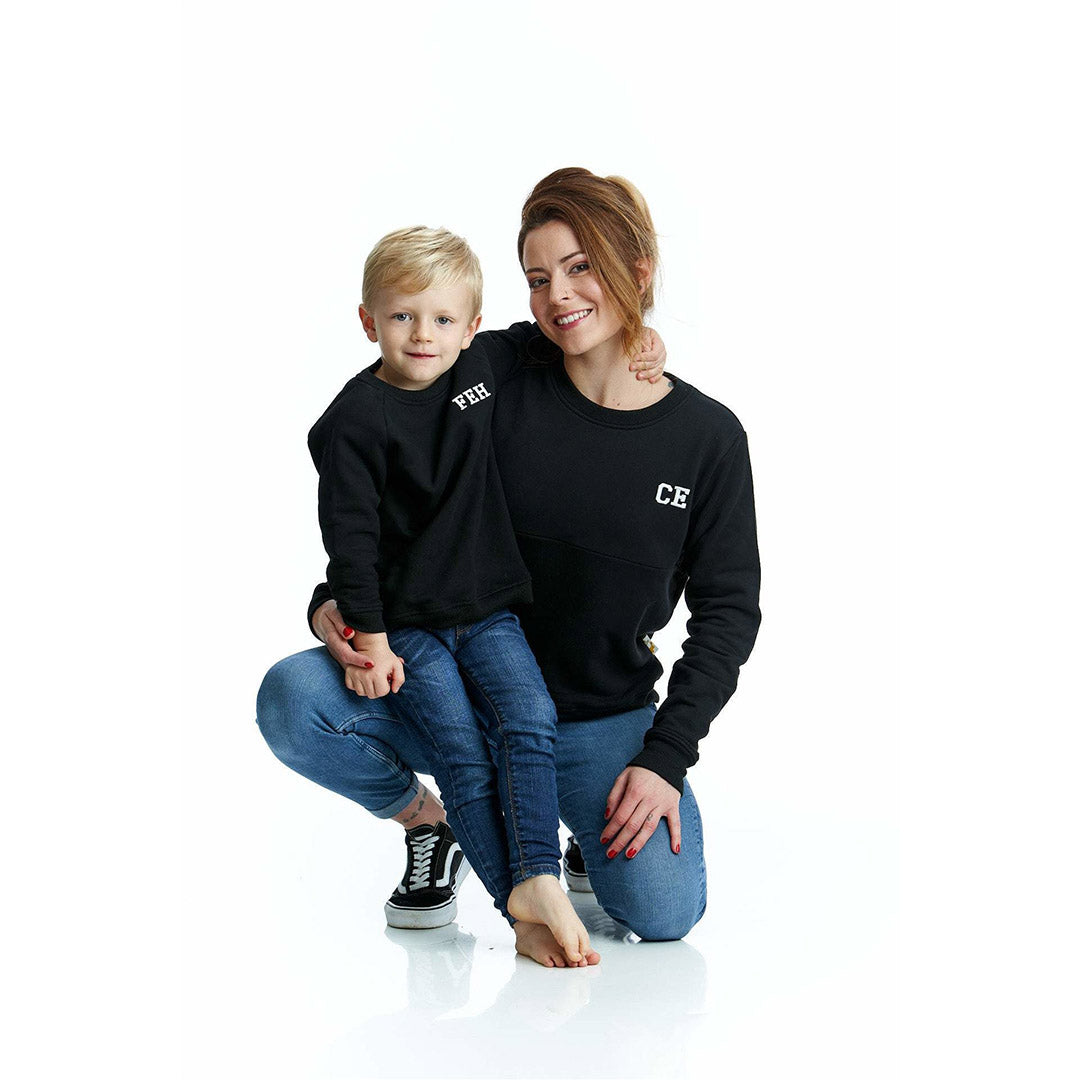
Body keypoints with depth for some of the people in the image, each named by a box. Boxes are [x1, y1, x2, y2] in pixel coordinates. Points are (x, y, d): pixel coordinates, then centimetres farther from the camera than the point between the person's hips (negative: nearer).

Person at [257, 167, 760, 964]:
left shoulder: (708, 437, -4)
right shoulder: (504, 385, -6)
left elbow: (728, 609, 0)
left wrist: (665, 758, -9)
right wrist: (335, 602, -16)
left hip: (605, 722, 0)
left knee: (663, 911, -23)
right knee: (291, 698, -24)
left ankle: (594, 827, 16)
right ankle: (427, 816, 7)